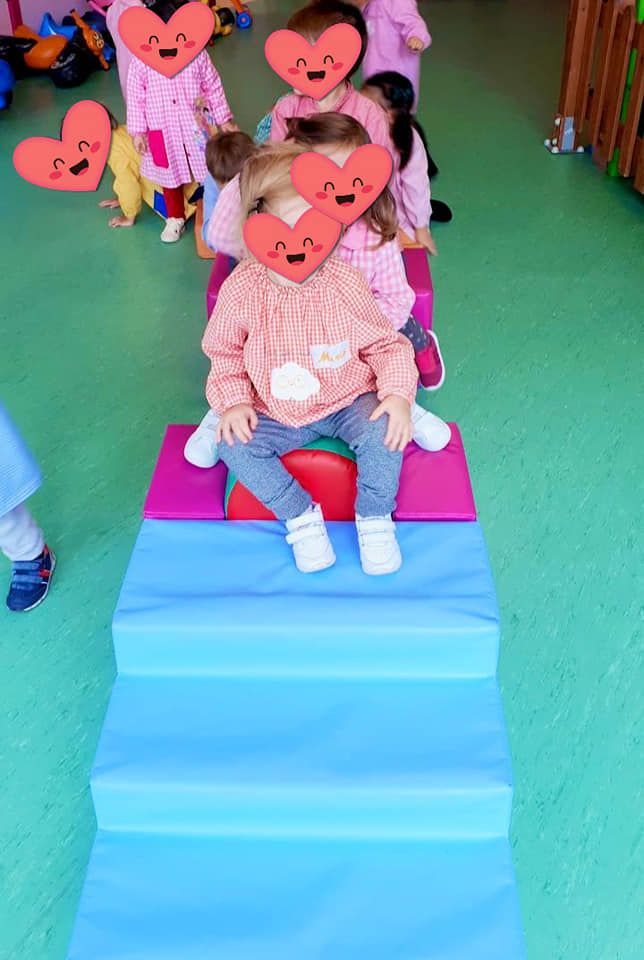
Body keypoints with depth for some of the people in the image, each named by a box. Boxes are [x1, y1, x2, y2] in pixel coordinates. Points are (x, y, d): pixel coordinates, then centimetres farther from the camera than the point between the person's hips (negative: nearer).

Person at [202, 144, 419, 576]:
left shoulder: (344, 282, -15)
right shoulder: (241, 289, -15)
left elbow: (384, 343, -6)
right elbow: (225, 353, 1)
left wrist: (398, 393, -20)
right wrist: (233, 401, -13)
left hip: (349, 400, -1)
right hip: (278, 414, 1)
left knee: (383, 430, -27)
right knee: (235, 448, -19)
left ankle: (375, 518, -1)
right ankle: (301, 517, -2)